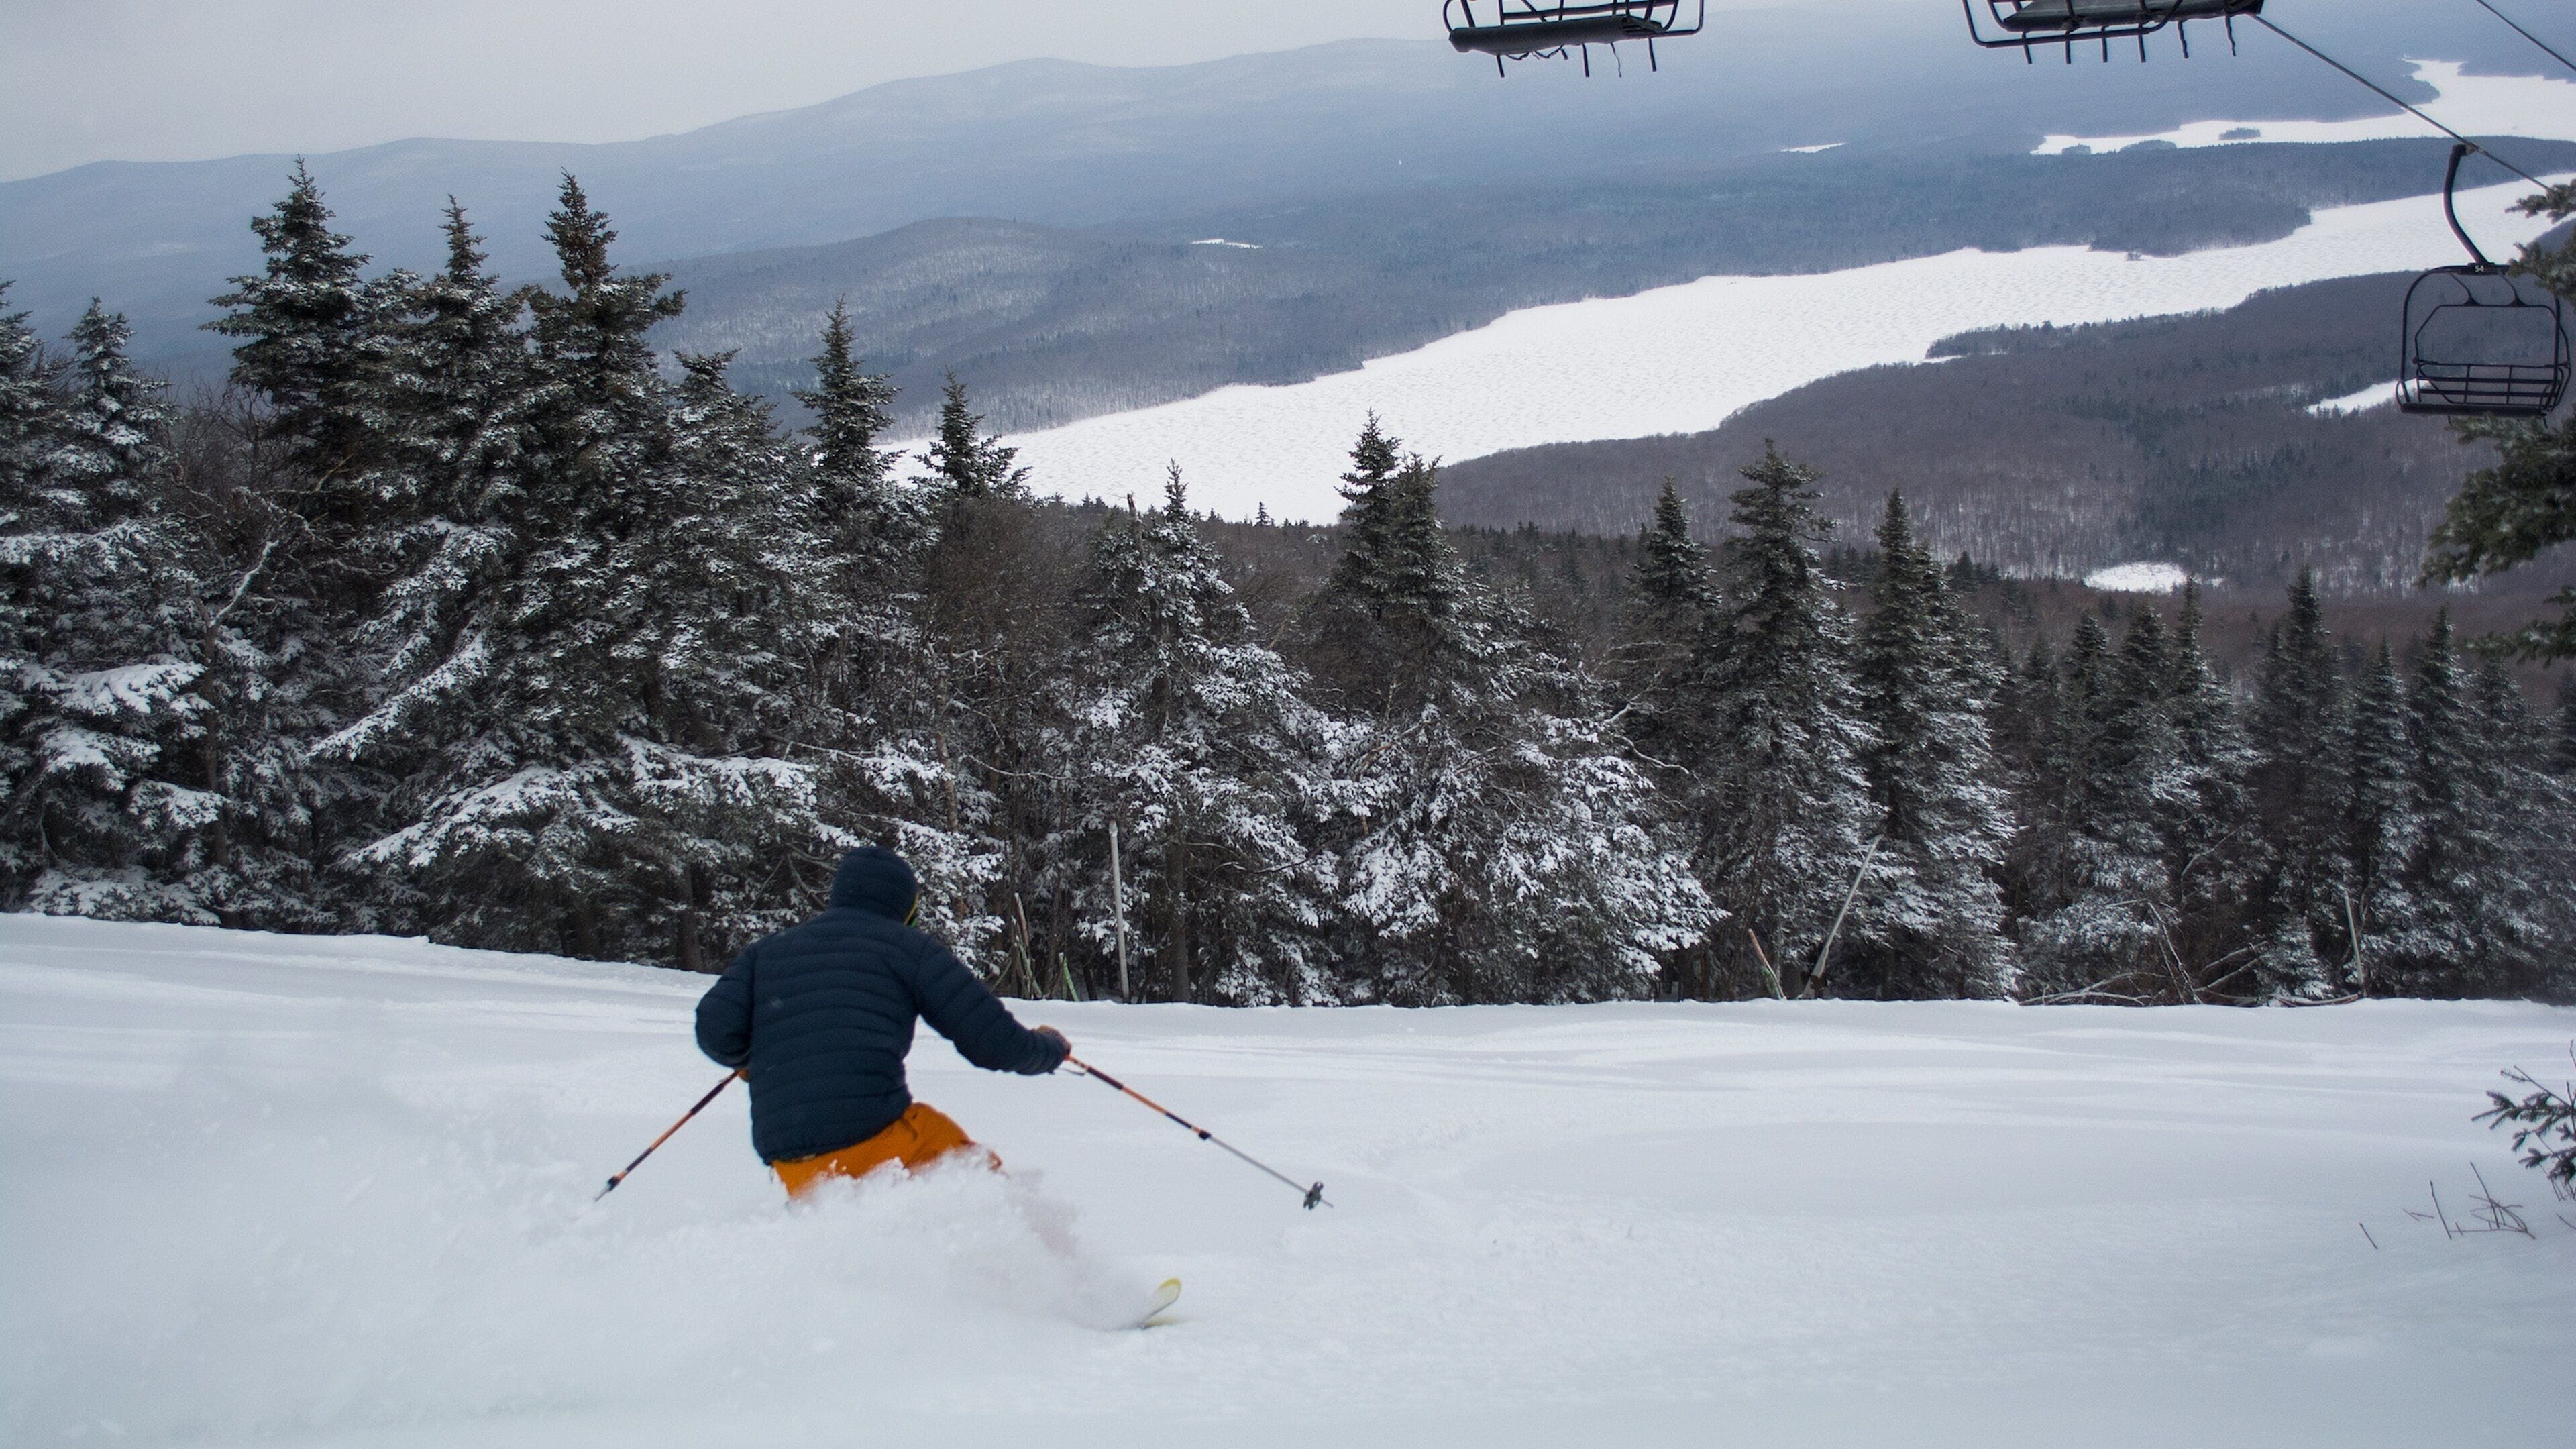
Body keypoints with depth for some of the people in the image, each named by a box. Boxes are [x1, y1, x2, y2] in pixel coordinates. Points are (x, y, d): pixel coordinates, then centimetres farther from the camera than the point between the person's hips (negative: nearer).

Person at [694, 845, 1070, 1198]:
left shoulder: (768, 950, 20)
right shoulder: (908, 947, 9)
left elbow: (717, 1031, 4)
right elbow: (993, 1042, 5)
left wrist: (747, 1059, 28)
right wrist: (1051, 1048, 26)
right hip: (875, 1134, -4)